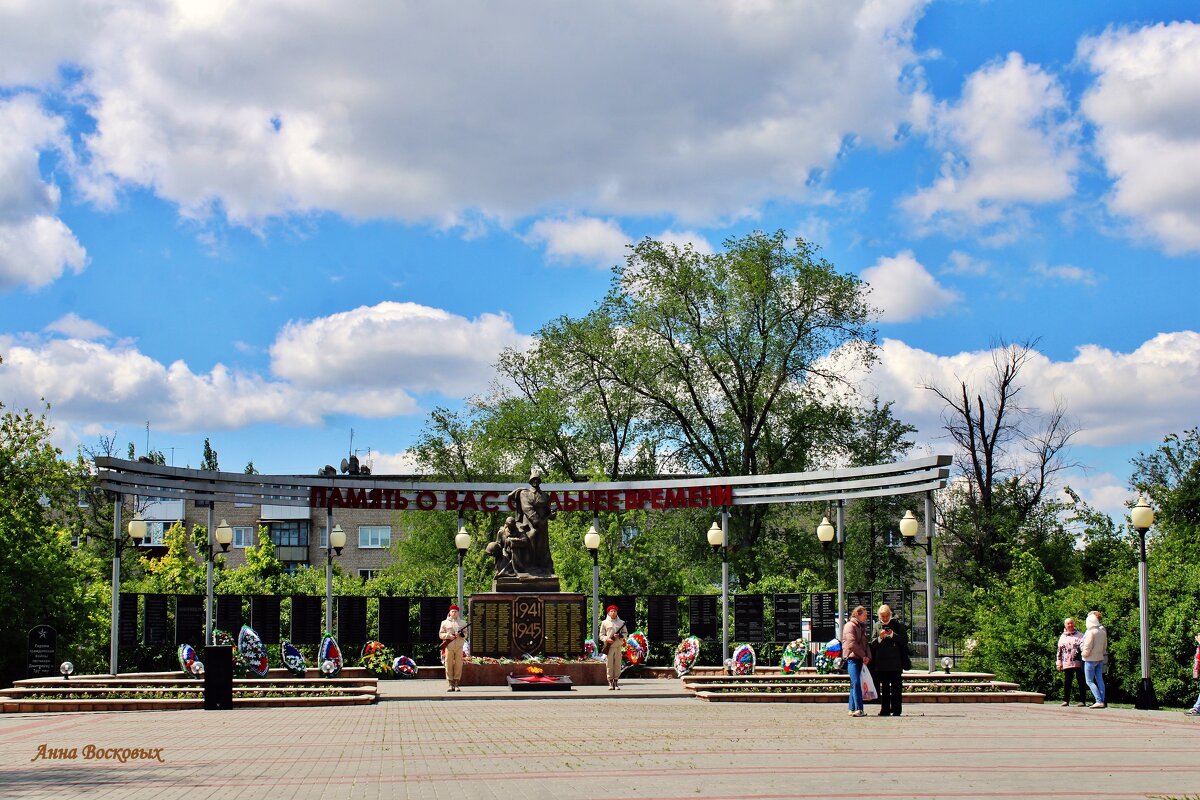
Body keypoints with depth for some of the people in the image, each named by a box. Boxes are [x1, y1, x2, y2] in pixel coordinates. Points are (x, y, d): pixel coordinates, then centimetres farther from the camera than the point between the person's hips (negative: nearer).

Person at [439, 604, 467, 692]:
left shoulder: (461, 623, 13)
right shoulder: (445, 623, 9)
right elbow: (440, 634, 6)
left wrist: (460, 635, -11)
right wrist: (448, 636, -12)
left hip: (459, 648, 1)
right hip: (449, 647, -1)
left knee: (458, 665, -1)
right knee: (449, 665, -3)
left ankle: (456, 684, 3)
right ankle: (450, 684, 1)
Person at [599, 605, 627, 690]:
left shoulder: (621, 623, 11)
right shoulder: (605, 623, 6)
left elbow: (625, 633, 11)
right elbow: (601, 635, 5)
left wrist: (619, 636, -9)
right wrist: (606, 639, -14)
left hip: (618, 647, 2)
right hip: (609, 647, -2)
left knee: (617, 664, 2)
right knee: (610, 665, -4)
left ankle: (616, 682, 8)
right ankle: (610, 683, 0)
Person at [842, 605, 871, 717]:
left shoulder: (862, 627, 21)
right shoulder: (850, 626, -6)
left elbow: (865, 643, 21)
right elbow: (852, 643, -15)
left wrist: (868, 656, 4)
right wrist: (863, 655, -10)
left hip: (860, 659, 8)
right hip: (852, 658, -8)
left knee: (855, 684, 8)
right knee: (856, 683, -15)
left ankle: (852, 709, 10)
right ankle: (858, 709, -20)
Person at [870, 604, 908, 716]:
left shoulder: (898, 624, 3)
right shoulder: (876, 626, 11)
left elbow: (905, 640, -3)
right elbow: (873, 644, 7)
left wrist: (893, 635, -15)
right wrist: (880, 637, -12)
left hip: (896, 662, -3)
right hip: (881, 663, 3)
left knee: (896, 688, -1)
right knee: (884, 688, 6)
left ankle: (896, 710, 1)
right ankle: (885, 710, 9)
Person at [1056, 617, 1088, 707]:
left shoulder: (1080, 635, 6)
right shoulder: (1062, 637, 17)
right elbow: (1059, 651, 18)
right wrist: (1058, 663, 12)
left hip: (1078, 663, -3)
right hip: (1067, 664, 3)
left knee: (1081, 682, -1)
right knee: (1067, 682, 4)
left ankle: (1082, 700, 2)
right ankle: (1066, 700, 9)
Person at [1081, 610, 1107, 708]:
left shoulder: (1091, 632, -16)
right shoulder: (1103, 631, 7)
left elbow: (1087, 647, -16)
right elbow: (1105, 646, 15)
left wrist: (1084, 654, -1)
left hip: (1091, 659, -7)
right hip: (1100, 659, 7)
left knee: (1089, 681, -3)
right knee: (1100, 680, 8)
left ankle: (1099, 701, -12)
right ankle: (1102, 701, 5)